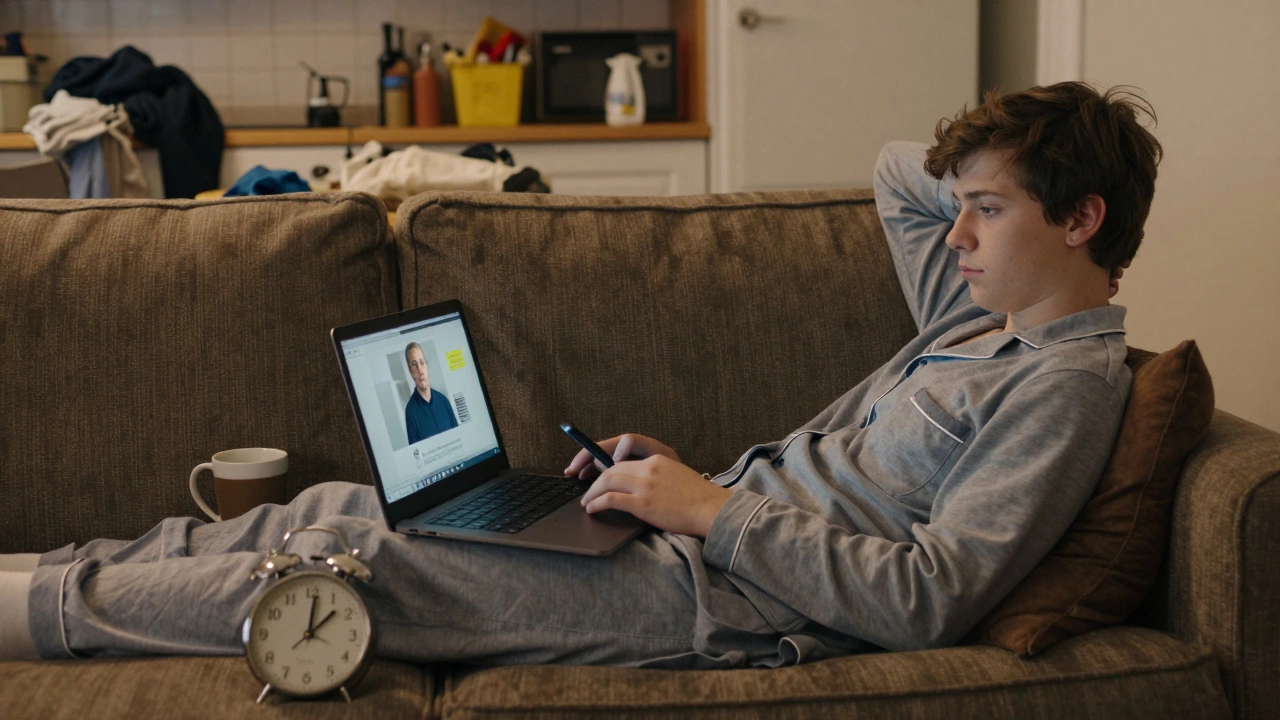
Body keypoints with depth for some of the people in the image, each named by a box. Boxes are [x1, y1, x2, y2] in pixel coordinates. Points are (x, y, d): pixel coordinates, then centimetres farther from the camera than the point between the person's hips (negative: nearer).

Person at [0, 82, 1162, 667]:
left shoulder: (1066, 382, -13)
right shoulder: (981, 315, 14)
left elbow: (926, 599, -23)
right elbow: (898, 169, 32)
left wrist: (716, 511, -21)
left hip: (722, 598, -9)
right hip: (707, 527, 9)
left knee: (360, 561, -11)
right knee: (346, 506, 6)